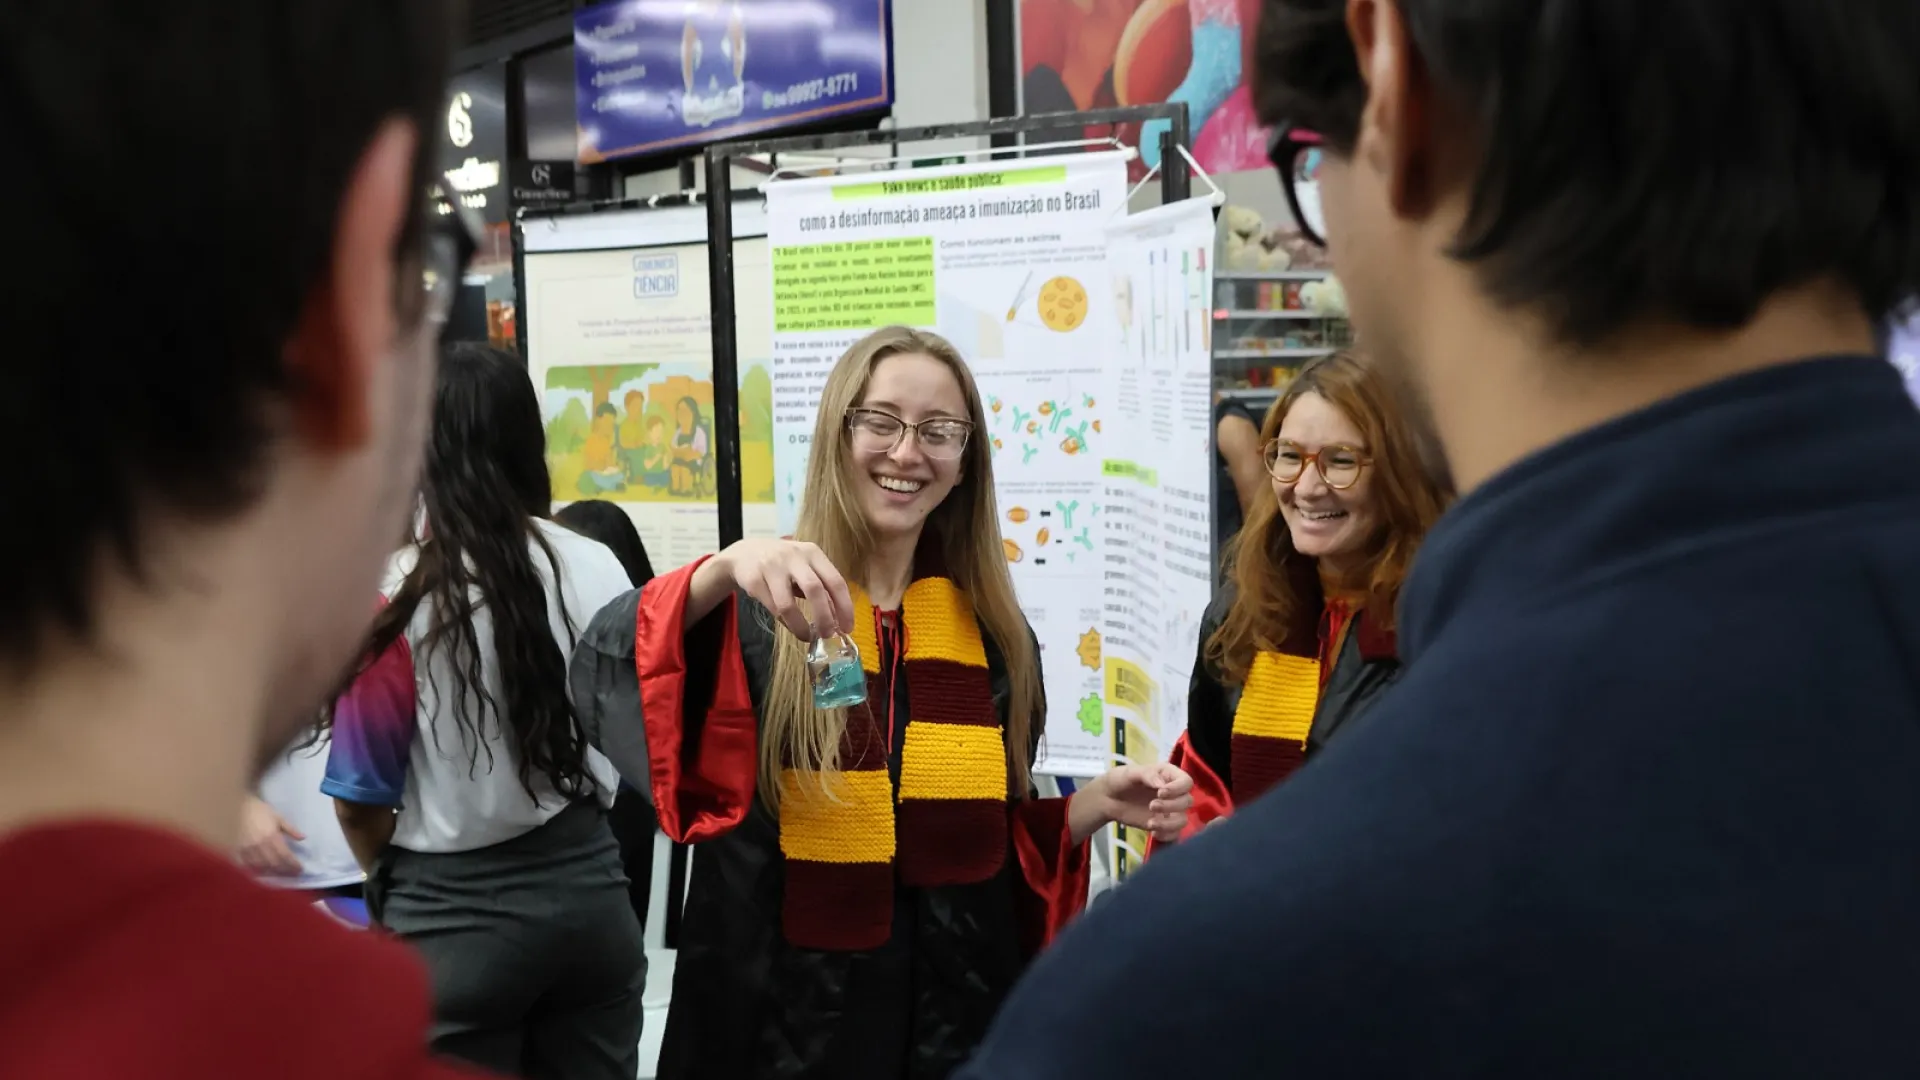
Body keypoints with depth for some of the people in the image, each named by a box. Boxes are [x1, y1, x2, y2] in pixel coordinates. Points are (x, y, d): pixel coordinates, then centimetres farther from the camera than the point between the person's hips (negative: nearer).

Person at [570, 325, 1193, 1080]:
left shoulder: (993, 634, 3)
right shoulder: (754, 610, -9)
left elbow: (994, 841, 11)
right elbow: (599, 677, -27)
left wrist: (1097, 804, -6)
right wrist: (723, 570, -40)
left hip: (952, 1012, 4)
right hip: (780, 1012, -3)